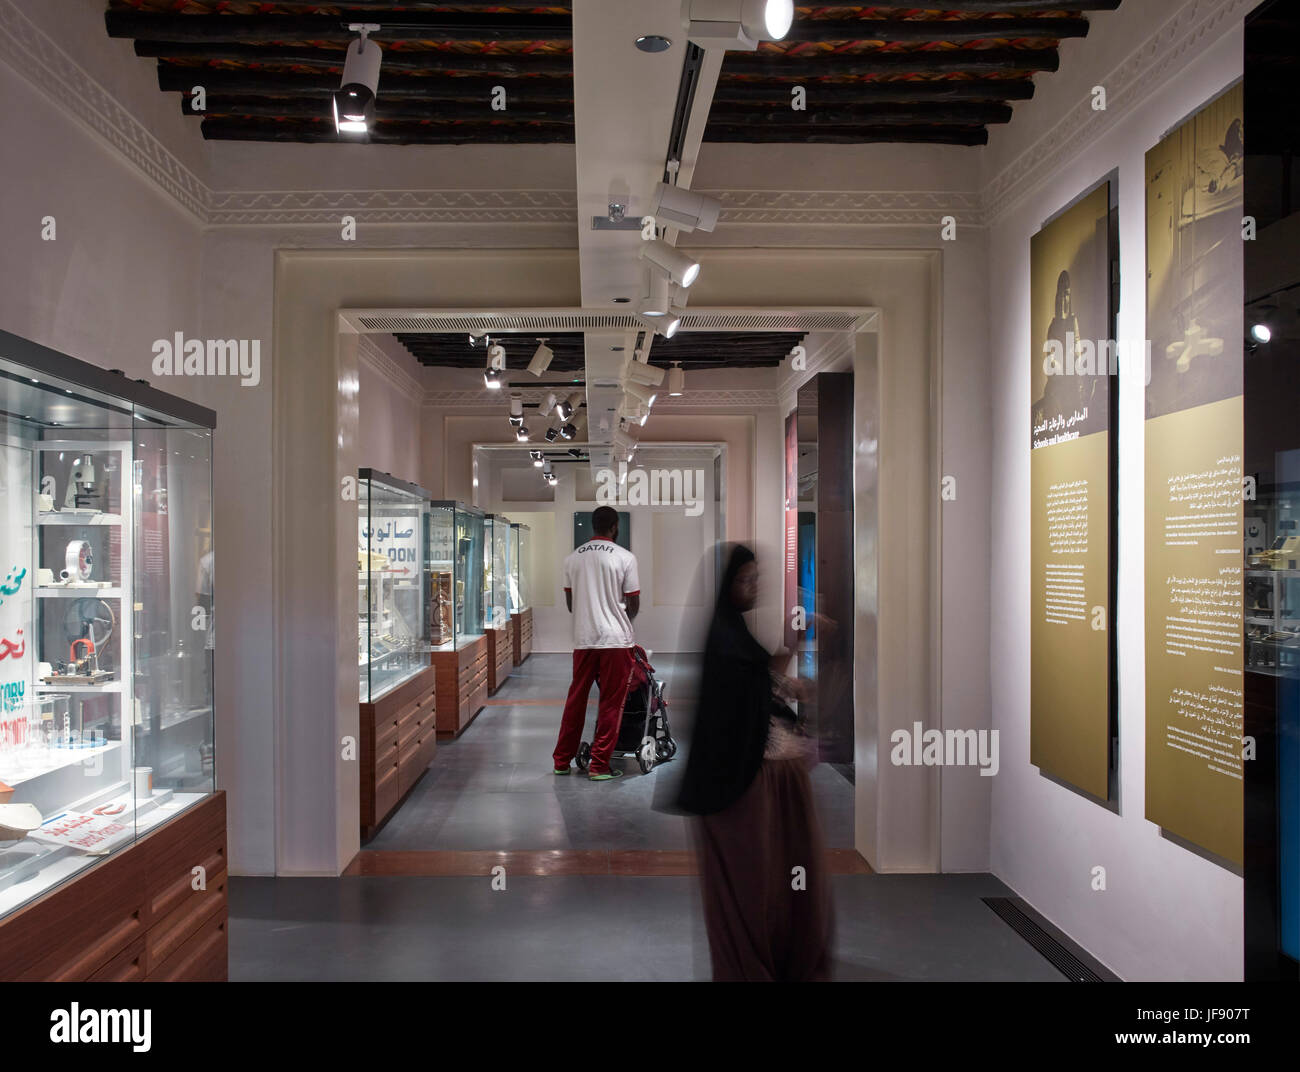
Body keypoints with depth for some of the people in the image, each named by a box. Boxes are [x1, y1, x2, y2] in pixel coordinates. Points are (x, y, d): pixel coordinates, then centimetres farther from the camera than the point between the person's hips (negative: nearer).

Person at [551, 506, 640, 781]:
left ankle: (562, 760, 22)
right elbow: (634, 605, -2)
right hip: (616, 640, -4)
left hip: (583, 639, 4)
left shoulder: (572, 559, 7)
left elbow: (570, 604, 13)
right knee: (611, 704, 4)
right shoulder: (625, 558, -6)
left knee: (576, 699, 14)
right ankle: (599, 766, 6)